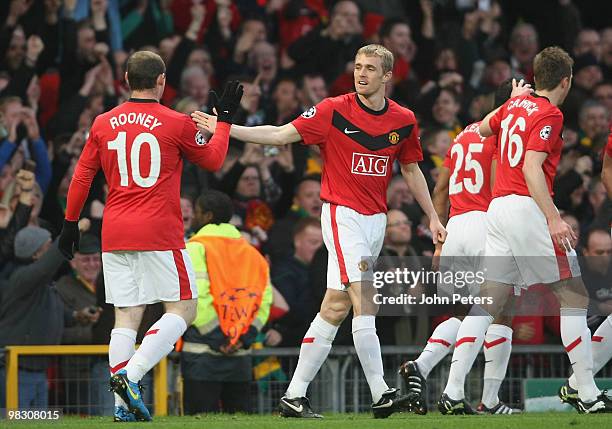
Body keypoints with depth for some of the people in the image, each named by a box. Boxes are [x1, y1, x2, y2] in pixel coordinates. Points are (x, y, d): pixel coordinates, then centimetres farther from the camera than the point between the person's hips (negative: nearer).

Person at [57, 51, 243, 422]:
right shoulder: (176, 123, -3)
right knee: (183, 309, 2)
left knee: (126, 317, 7)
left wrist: (71, 222, 23)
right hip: (159, 234, -5)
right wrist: (225, 119, 23)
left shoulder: (104, 124, 8)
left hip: (114, 236, 5)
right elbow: (213, 160, 12)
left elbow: (82, 176, 12)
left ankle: (123, 405, -3)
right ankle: (130, 373, -16)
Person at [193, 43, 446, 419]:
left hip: (377, 218, 5)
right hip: (343, 215, -5)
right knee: (364, 300, -17)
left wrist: (433, 217, 17)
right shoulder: (334, 111, -7)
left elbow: (412, 170, 19)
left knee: (336, 306, 4)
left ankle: (295, 395, 7)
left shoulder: (404, 120, 7)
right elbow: (281, 135, -7)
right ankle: (381, 395, -19)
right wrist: (224, 129, -16)